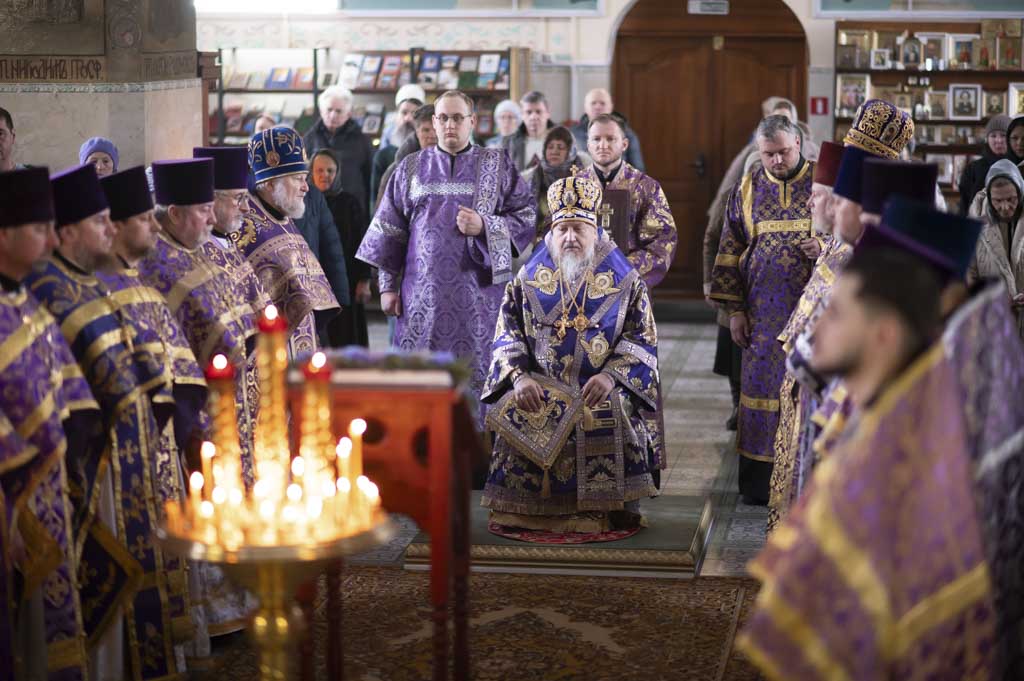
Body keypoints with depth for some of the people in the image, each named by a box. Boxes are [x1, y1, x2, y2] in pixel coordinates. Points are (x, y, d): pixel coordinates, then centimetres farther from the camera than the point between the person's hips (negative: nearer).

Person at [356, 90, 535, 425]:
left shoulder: (497, 165, 7)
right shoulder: (412, 168, 11)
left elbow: (526, 216, 4)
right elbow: (390, 230, 11)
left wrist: (485, 226, -12)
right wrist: (387, 286, 6)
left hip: (478, 294, -1)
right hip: (423, 293, 1)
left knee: (475, 372, -2)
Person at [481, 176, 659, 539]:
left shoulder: (624, 280, 7)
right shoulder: (529, 278, 12)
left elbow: (642, 337, 3)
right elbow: (508, 333, 9)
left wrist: (611, 375, -14)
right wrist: (519, 376, -10)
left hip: (601, 389, -1)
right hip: (539, 389, 1)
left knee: (615, 418, -30)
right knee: (516, 420, -26)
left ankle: (603, 515, -15)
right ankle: (523, 516, -11)